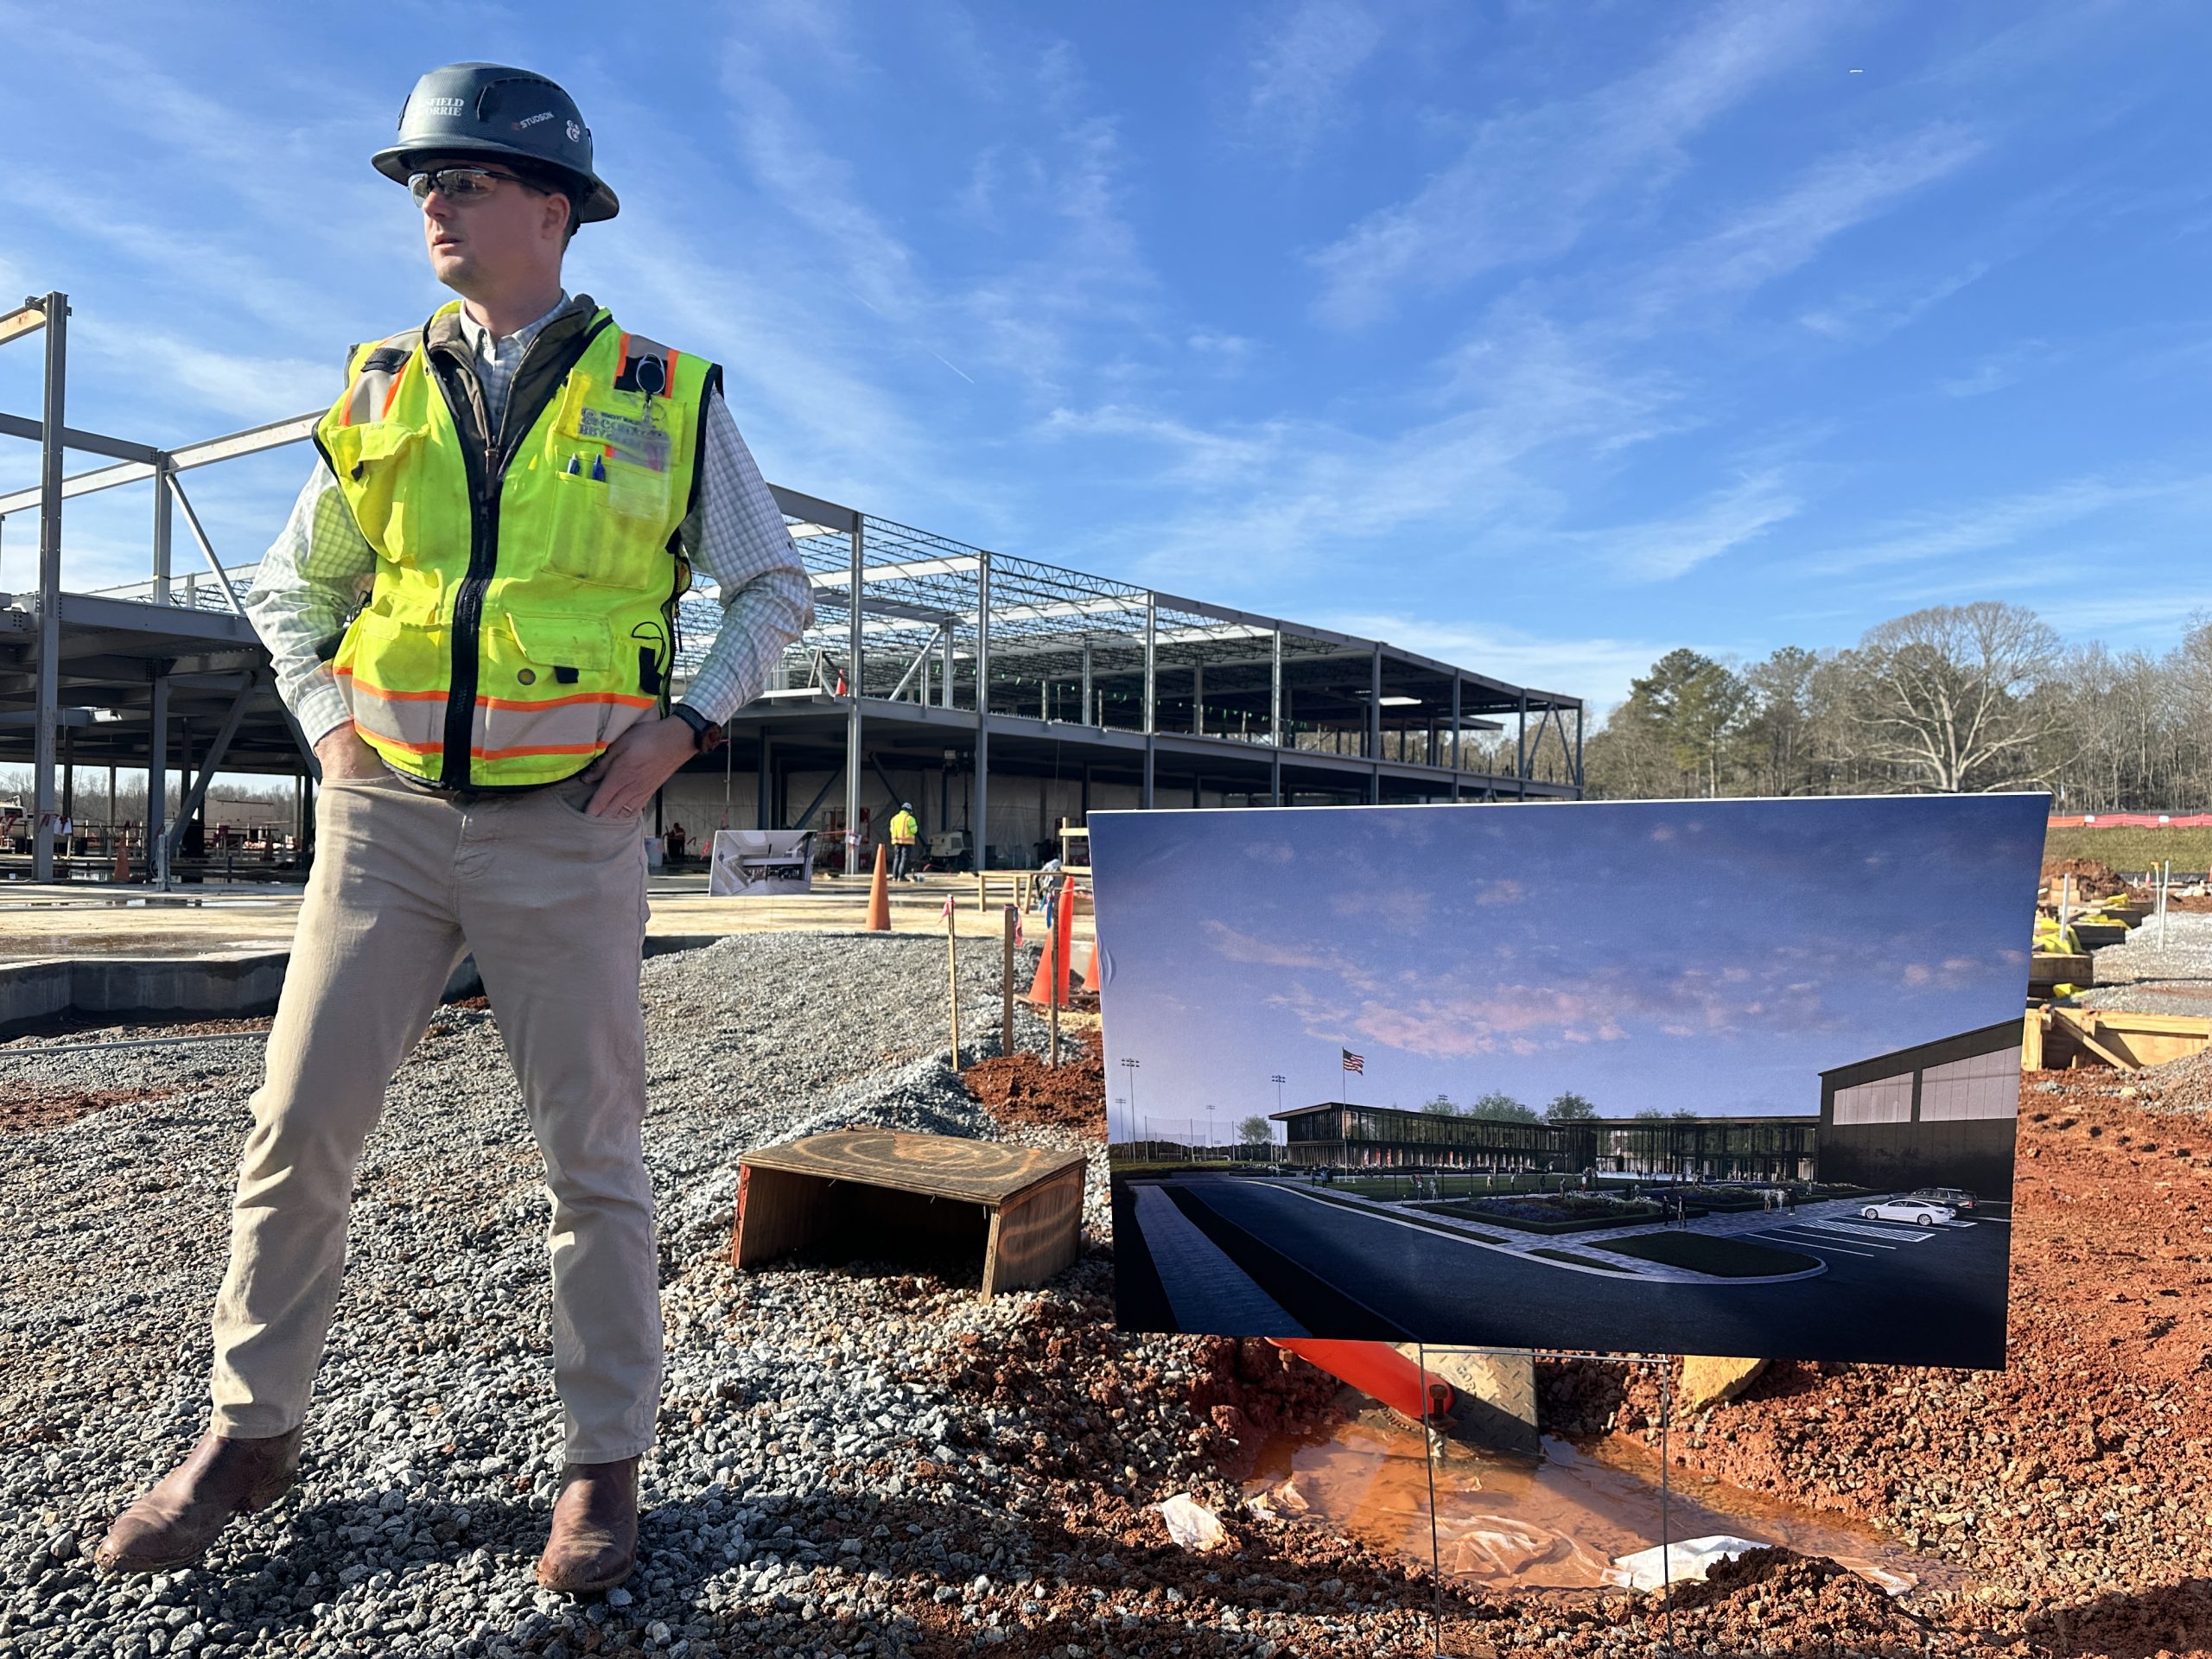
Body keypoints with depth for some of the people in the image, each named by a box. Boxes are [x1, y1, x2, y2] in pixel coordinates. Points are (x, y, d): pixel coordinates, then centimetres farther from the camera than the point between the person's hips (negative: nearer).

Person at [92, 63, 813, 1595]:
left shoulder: (666, 400, 2)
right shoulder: (383, 397, 10)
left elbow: (776, 588, 7)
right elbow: (288, 589, 21)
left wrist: (689, 723, -5)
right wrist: (324, 716, 5)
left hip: (568, 831, -3)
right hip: (388, 819, 3)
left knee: (593, 1152, 3)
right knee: (299, 1132, 6)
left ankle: (605, 1461, 19)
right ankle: (250, 1438, 26)